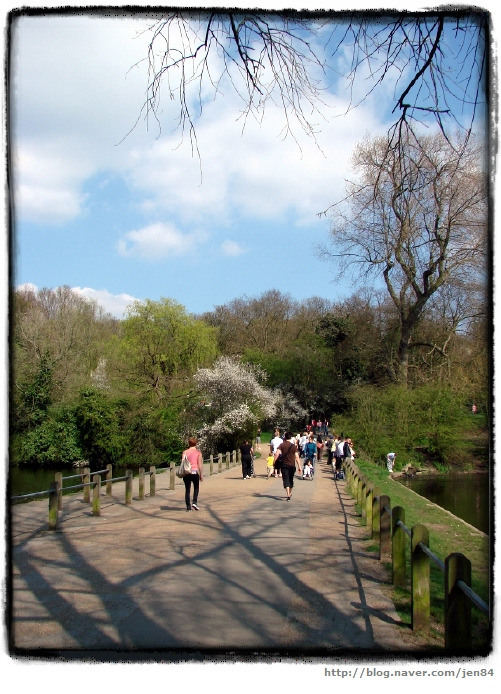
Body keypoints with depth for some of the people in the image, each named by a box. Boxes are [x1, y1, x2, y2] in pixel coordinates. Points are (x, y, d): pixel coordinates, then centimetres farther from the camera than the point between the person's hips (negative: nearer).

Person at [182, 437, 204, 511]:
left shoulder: (185, 452, 4)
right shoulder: (198, 452, -1)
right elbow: (200, 465, -3)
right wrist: (201, 475, 3)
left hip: (186, 472, 1)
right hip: (195, 472, -1)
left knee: (187, 489, 8)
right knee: (196, 487, 19)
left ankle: (188, 506, 5)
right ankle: (194, 502, 3)